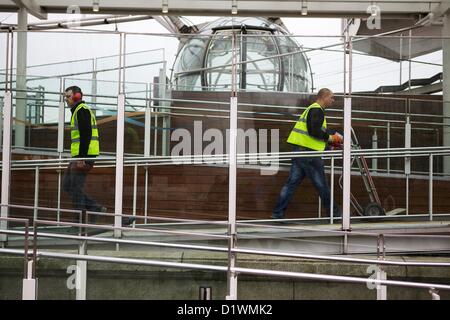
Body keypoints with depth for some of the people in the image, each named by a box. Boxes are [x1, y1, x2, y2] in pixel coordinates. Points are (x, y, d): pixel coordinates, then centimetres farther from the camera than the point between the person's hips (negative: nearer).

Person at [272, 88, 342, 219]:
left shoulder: (311, 109, 25)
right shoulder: (317, 110, -9)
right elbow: (314, 132, -22)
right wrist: (330, 138, -9)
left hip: (299, 149, 10)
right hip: (308, 151, -10)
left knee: (292, 182, 6)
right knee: (321, 184, 1)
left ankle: (278, 213, 3)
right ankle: (334, 212, 11)